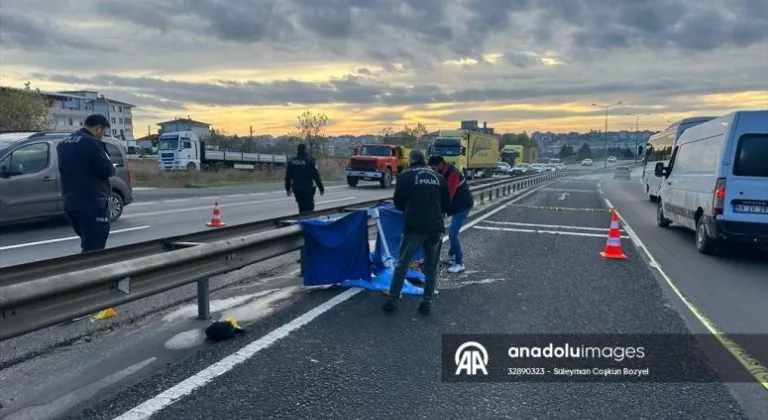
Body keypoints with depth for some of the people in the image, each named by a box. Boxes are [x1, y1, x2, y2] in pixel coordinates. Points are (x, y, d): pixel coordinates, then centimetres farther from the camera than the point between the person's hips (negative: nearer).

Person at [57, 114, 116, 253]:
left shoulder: (63, 143, 15)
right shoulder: (91, 142, -14)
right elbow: (107, 170, -17)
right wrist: (112, 167, 6)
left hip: (70, 202, 9)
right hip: (92, 203, -9)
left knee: (88, 246, 20)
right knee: (95, 249, -5)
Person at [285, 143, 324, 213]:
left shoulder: (291, 161, 4)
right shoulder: (309, 160, -11)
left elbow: (288, 176, 9)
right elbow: (316, 176, -9)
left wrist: (288, 189, 19)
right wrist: (321, 188, -2)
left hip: (296, 189, 5)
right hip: (307, 189, -5)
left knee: (301, 208, 18)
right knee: (309, 209, -5)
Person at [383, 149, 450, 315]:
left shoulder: (405, 175, 2)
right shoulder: (438, 177, 12)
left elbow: (398, 202, 4)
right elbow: (446, 203, 16)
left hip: (414, 226, -3)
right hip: (436, 227, 3)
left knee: (402, 263, 8)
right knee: (431, 266, 13)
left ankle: (393, 299, 10)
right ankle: (427, 301, 14)